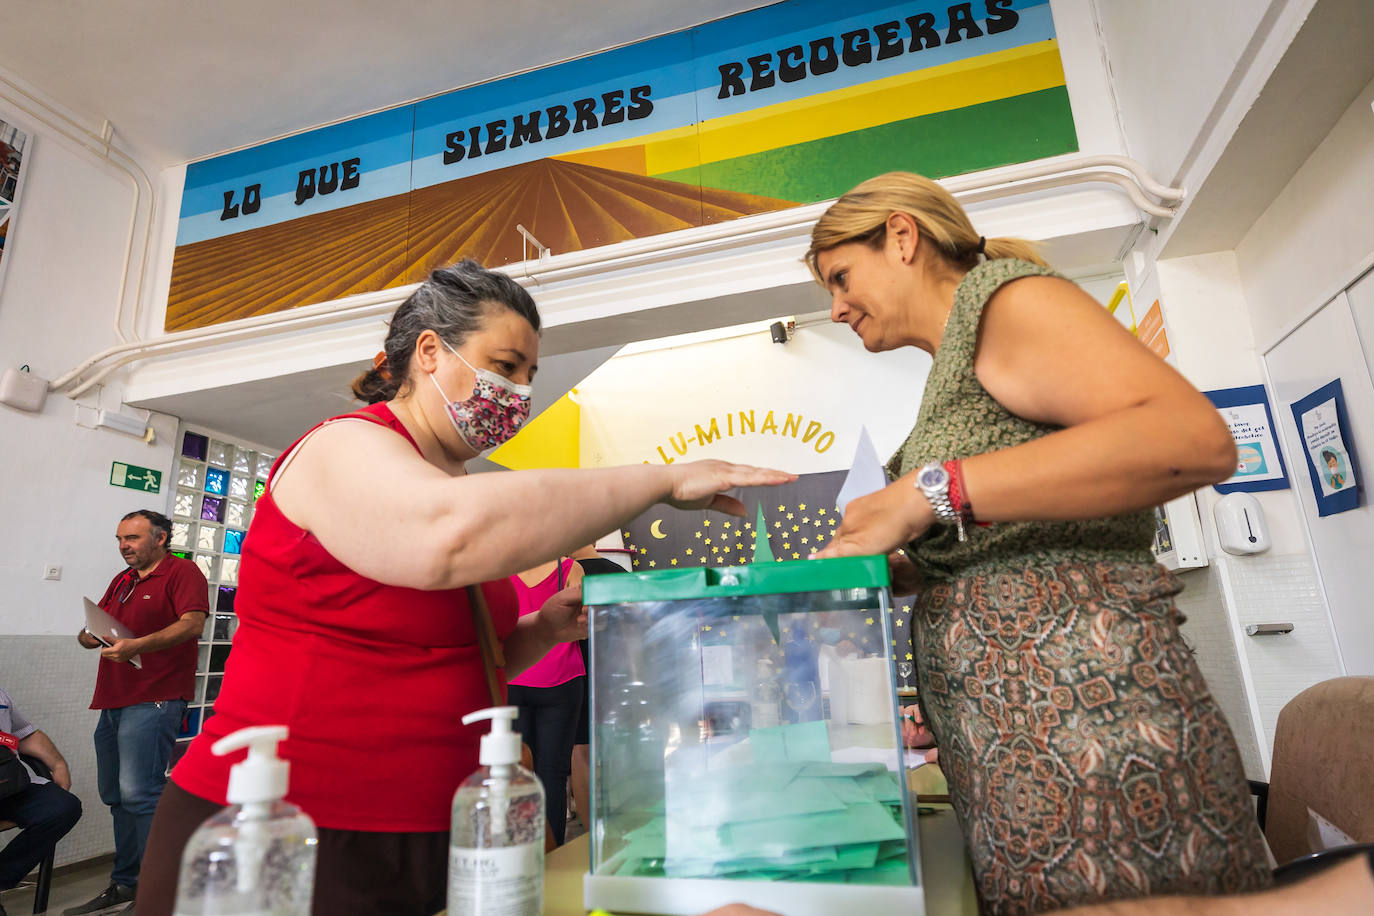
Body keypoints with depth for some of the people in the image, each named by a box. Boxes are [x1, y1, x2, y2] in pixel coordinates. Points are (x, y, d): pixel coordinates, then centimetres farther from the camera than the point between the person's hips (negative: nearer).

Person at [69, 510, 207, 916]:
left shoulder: (182, 572, -5)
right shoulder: (121, 580, 21)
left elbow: (192, 623, -18)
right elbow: (94, 627, 22)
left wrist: (136, 645, -28)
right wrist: (89, 636, -1)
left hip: (154, 700, -9)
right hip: (113, 700, 9)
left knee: (138, 793, -13)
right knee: (116, 796, 14)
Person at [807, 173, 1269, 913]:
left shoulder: (1002, 296, -6)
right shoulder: (956, 359, 19)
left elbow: (1195, 439, -22)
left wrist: (930, 490, -23)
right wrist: (881, 567, 4)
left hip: (1086, 727, -8)